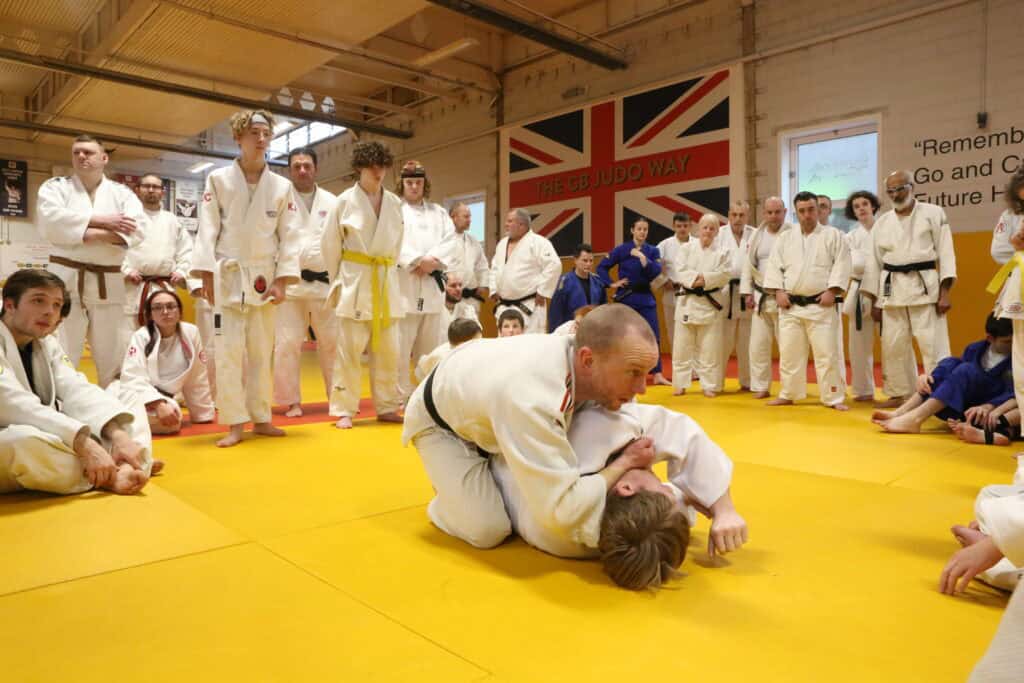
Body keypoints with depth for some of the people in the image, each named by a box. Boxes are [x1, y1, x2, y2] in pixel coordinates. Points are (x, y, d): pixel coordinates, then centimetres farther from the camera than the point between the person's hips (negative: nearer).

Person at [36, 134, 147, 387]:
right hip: (66, 280, -1)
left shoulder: (122, 193, 9)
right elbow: (49, 221, -11)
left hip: (108, 284, 1)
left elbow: (137, 229, -7)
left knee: (115, 359, 8)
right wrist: (99, 221, -14)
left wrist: (93, 234, -18)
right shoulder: (55, 187, 8)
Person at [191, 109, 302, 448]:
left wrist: (282, 280, -5)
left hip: (264, 278, 2)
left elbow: (290, 236, 3)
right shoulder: (218, 179, 2)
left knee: (261, 351, 8)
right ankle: (235, 424, 4)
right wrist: (207, 275, -9)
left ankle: (261, 418, 18)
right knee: (229, 350, -4)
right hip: (228, 275, -2)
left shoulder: (282, 186, 5)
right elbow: (207, 229, -2)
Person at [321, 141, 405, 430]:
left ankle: (387, 407, 20)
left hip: (386, 282, 4)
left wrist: (385, 271, 11)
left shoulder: (394, 203, 7)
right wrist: (338, 281, 3)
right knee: (349, 350, 0)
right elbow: (330, 245, 1)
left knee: (387, 350, 8)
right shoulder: (345, 201, -3)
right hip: (354, 282, -4)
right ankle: (344, 410, 10)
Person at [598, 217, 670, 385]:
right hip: (625, 297, -2)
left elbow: (656, 272, -12)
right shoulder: (622, 249, -3)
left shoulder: (652, 250, 3)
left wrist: (643, 258, -21)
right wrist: (612, 284, -7)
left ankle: (657, 374, 7)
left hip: (645, 297, 2)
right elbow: (602, 267, 0)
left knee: (653, 335, 0)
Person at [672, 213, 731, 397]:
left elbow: (724, 275, -8)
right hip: (687, 301, 1)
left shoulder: (723, 252, 3)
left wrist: (704, 279, -18)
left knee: (710, 348, 2)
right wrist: (696, 278, -21)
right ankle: (680, 384, 16)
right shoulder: (686, 248, 5)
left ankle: (709, 385, 14)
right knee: (682, 346, 5)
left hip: (710, 303, -1)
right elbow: (680, 270, -7)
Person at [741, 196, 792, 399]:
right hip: (760, 298, 4)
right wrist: (747, 293, 5)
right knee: (758, 344, 6)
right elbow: (748, 264, 10)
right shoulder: (757, 235, 8)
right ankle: (761, 386, 18)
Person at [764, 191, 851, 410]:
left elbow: (841, 266, -4)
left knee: (827, 353, -3)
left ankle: (834, 398, 7)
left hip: (821, 305, -3)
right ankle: (788, 395, 21)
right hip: (790, 306, 3)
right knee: (789, 352, 9)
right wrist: (778, 291, -4)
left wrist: (831, 291, -13)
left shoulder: (834, 235, 2)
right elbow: (774, 266, 8)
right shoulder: (785, 238, 10)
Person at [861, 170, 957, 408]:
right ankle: (897, 394, 19)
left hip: (925, 286, -3)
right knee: (892, 346, 6)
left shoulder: (933, 213, 2)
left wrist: (944, 292, -9)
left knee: (933, 345, -5)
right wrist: (874, 301, 8)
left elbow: (945, 252, -2)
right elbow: (875, 262, 12)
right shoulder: (882, 222, 10)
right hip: (892, 289, 3)